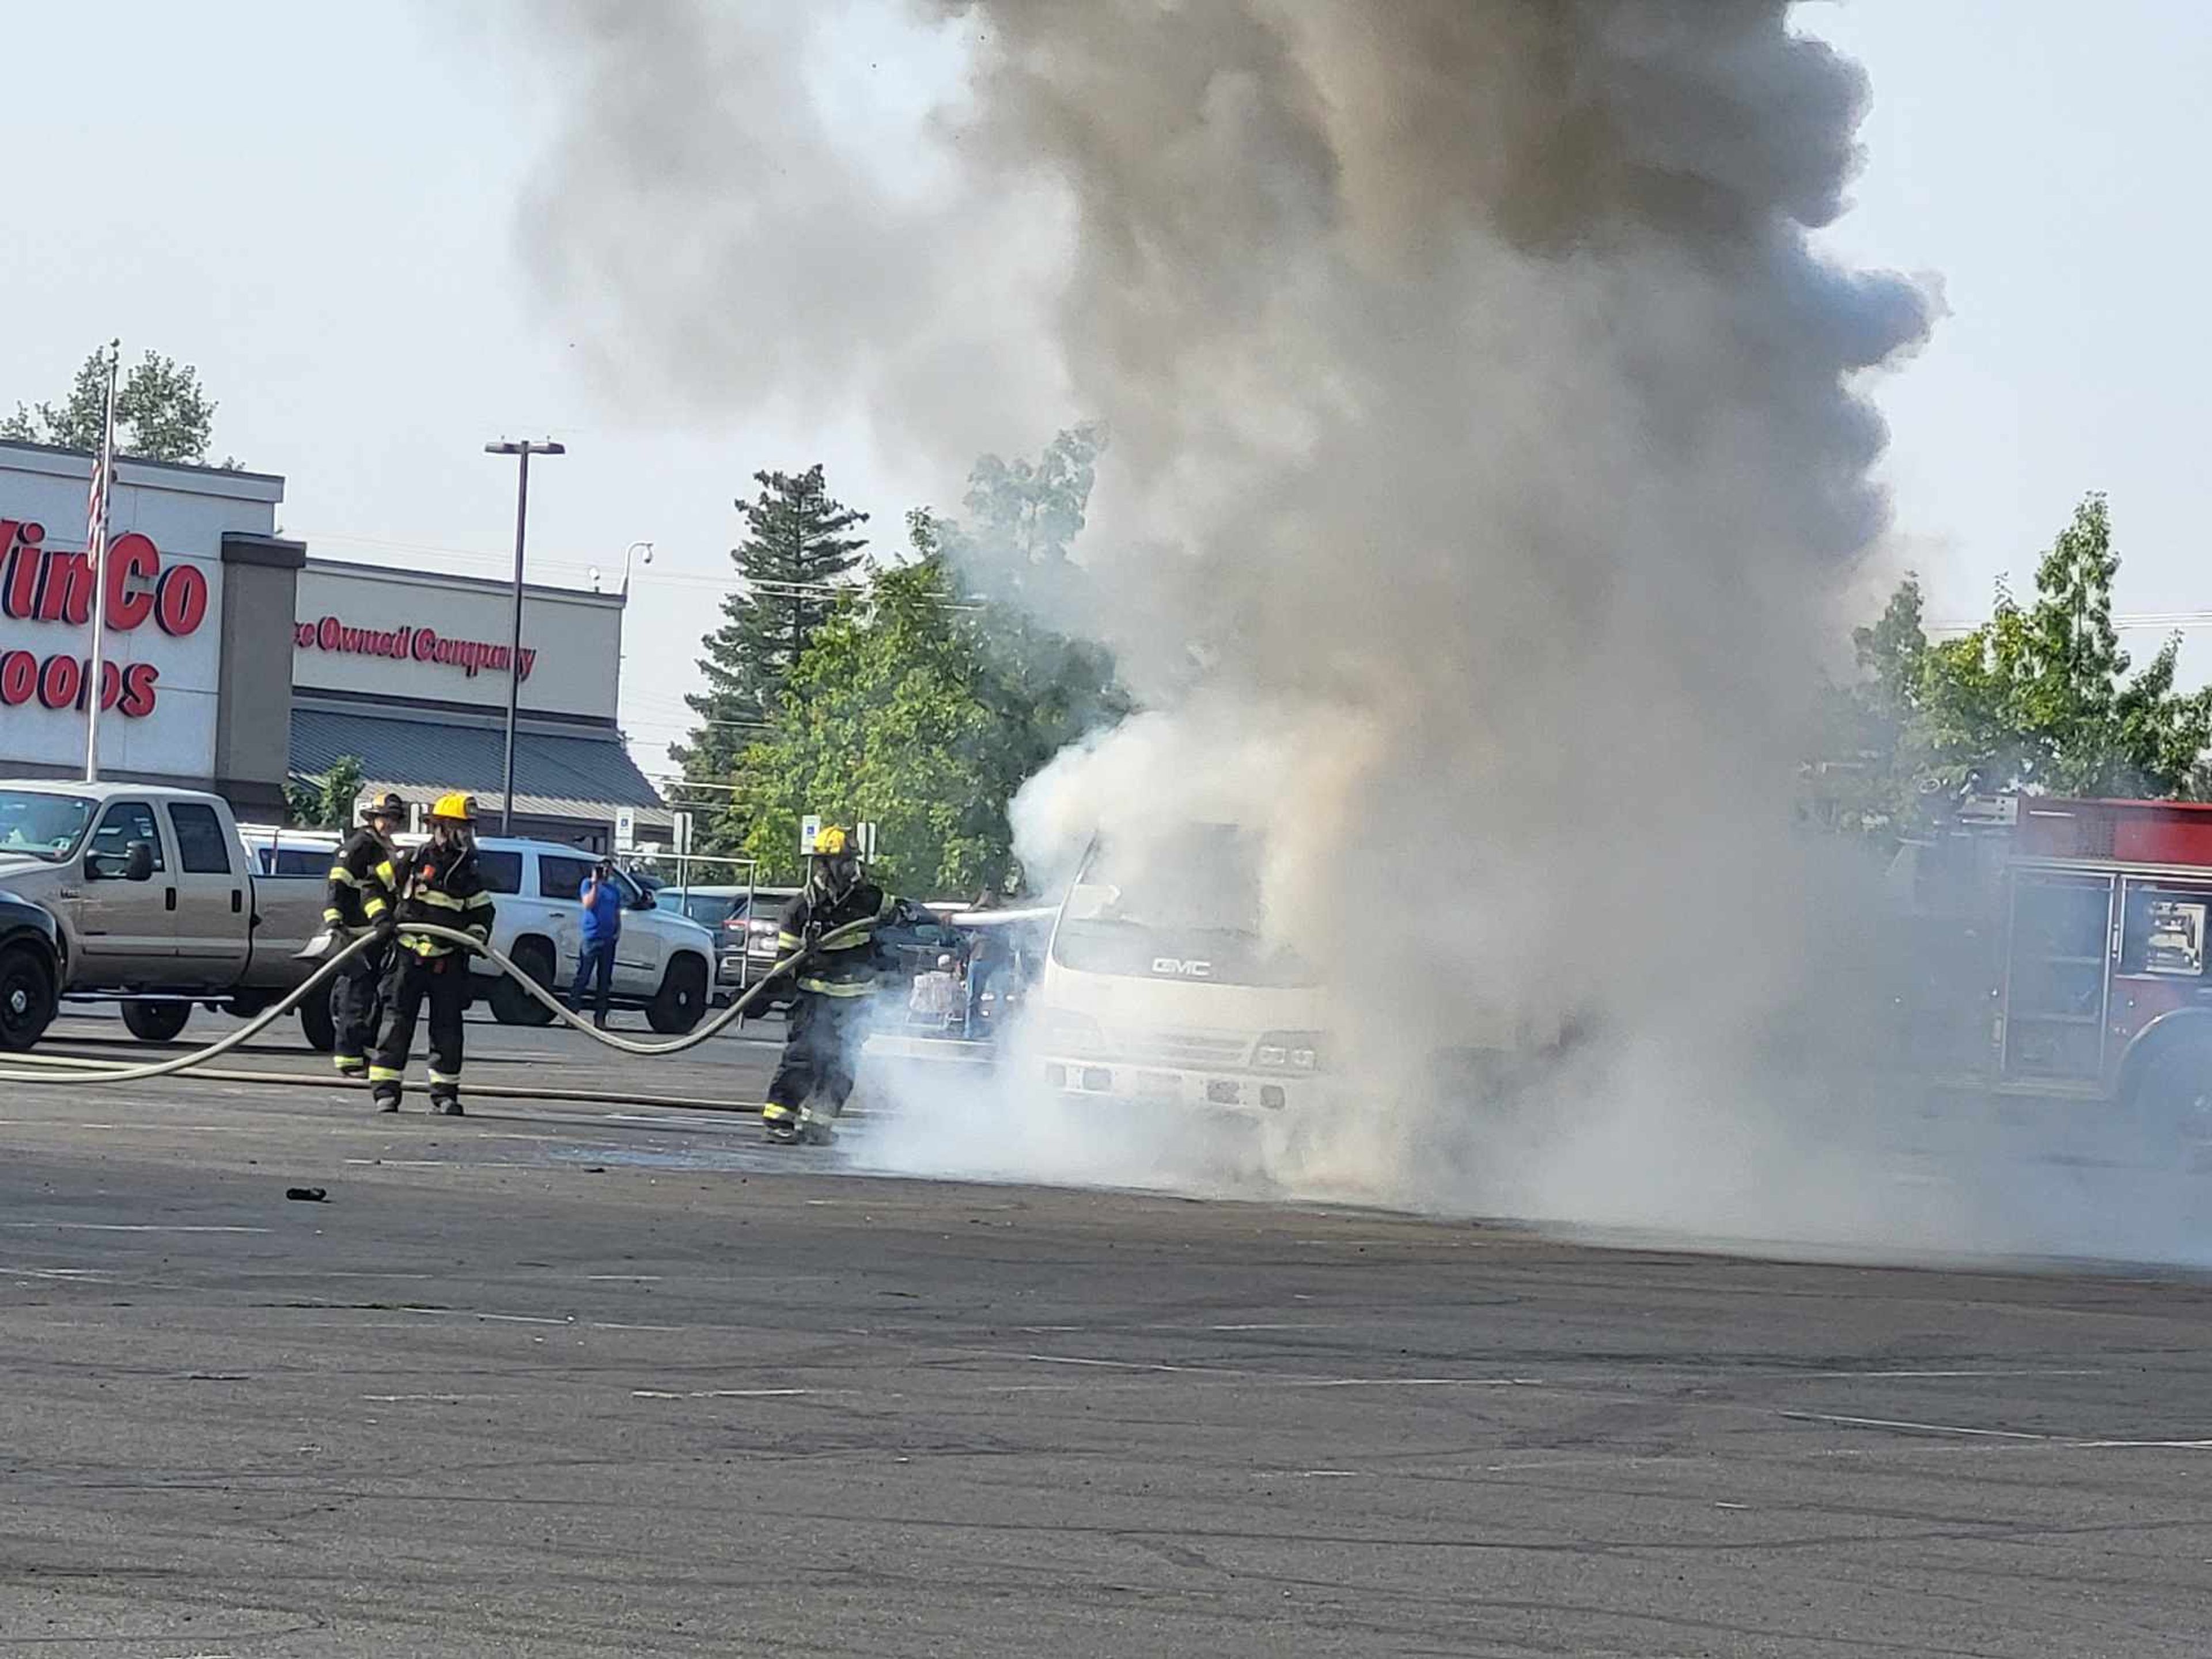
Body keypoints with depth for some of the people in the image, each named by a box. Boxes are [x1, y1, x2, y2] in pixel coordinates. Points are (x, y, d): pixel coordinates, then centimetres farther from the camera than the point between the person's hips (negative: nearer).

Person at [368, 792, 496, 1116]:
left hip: (448, 962, 3)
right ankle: (386, 1090, -2)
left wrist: (477, 936, 1)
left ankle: (444, 1093, 11)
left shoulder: (470, 875, 10)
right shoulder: (411, 862, -1)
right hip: (409, 956, -3)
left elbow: (482, 912, 19)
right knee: (398, 1023, -4)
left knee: (448, 1028, 3)